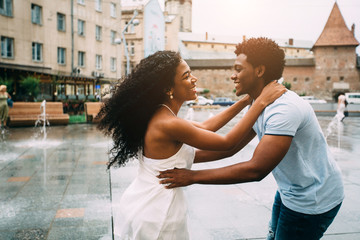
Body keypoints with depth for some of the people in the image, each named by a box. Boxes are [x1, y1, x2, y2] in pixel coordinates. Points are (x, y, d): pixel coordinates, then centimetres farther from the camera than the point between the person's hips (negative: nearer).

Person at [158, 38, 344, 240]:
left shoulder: (284, 109, -30)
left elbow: (256, 169, -35)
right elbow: (229, 147, 6)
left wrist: (193, 176, -30)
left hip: (312, 200, -9)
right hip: (289, 191, 9)